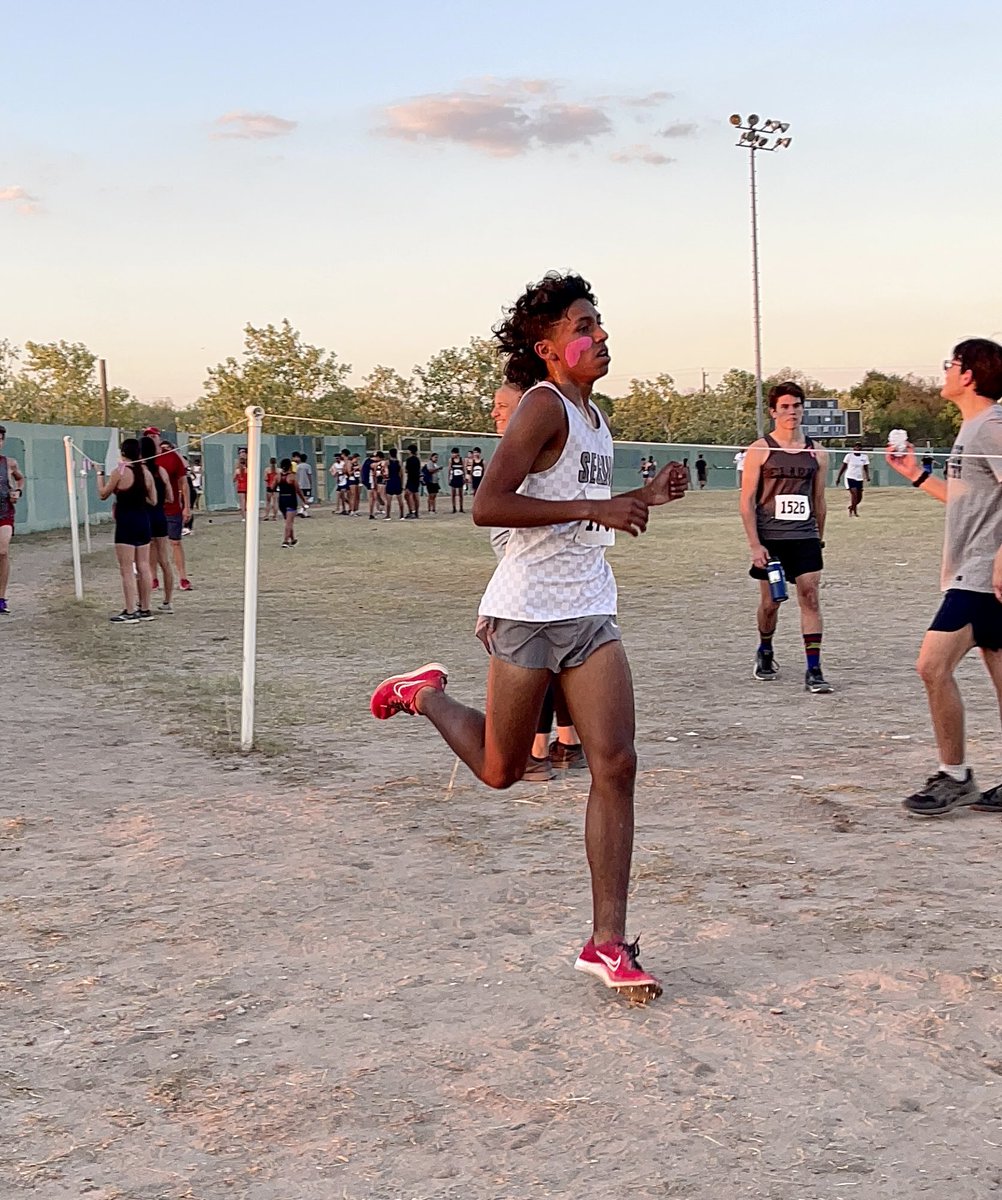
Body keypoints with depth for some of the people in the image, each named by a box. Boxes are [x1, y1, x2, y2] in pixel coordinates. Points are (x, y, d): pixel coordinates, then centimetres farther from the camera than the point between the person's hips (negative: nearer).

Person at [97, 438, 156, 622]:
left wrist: (100, 474, 11)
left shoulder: (119, 472, -12)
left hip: (126, 524, -6)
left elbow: (103, 494, -1)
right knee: (143, 568, 11)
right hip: (143, 521, 6)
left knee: (127, 570, -3)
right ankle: (145, 609, 17)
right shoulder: (146, 472, 4)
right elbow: (153, 500, 9)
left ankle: (130, 612, -3)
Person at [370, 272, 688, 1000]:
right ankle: (427, 693, 37)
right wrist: (593, 509, -24)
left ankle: (608, 941, -1)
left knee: (616, 765, -5)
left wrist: (642, 499, 12)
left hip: (591, 612, 7)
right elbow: (487, 506, -22)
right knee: (501, 771, 7)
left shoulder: (593, 415, 15)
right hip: (529, 612, -7)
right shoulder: (544, 406, -12)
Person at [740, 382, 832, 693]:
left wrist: (819, 540, 19)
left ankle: (814, 670, -7)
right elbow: (747, 501, -5)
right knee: (770, 601, 8)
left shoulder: (817, 453, 8)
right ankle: (765, 653, 34)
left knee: (810, 598, -7)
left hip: (805, 538, 2)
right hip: (769, 539, -2)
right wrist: (754, 544, -11)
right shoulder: (760, 450, -2)